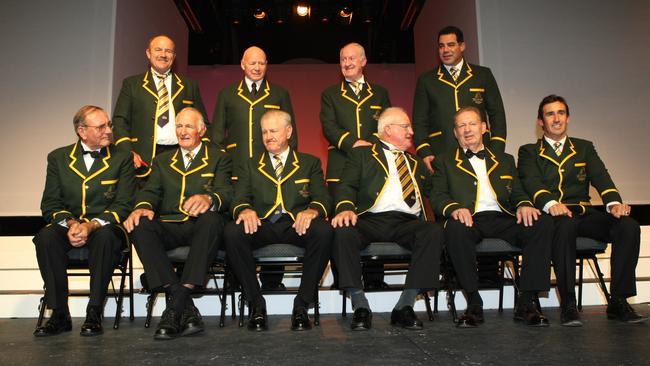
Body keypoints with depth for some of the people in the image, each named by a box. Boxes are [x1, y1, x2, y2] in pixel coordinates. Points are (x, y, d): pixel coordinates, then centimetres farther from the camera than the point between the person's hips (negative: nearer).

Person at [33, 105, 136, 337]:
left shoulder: (122, 158, 3)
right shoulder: (58, 158, 10)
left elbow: (123, 206, -5)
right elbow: (50, 204, 4)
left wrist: (91, 225, -20)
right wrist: (70, 223, -16)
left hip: (104, 228, -2)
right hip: (68, 227, 2)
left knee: (105, 236, -36)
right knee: (45, 237, -29)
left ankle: (94, 313, -24)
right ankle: (59, 314, -18)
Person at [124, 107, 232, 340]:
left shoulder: (219, 159, 13)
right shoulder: (162, 161, 24)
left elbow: (225, 194, -4)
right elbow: (150, 191, 9)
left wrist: (208, 199, -30)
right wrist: (143, 207, -17)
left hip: (200, 227, -3)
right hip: (169, 227, 3)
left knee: (212, 219, -37)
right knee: (140, 224, -28)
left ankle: (175, 307, -35)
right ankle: (185, 305, -31)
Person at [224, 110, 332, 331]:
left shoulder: (310, 163, 19)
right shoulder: (250, 166, 22)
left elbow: (323, 199, 6)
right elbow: (239, 199, 9)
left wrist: (312, 211, -19)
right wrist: (244, 210, -17)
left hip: (296, 225, -1)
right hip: (260, 225, 1)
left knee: (323, 231, -33)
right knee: (232, 232, -31)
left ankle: (302, 304, -19)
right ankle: (256, 303, -16)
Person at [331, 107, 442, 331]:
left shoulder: (416, 163, 31)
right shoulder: (362, 154, 18)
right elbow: (347, 185, 2)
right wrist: (346, 208, -17)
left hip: (407, 223, 3)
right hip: (370, 220, -2)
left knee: (434, 232, -28)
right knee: (343, 231, -33)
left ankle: (405, 306, -22)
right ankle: (360, 306, -21)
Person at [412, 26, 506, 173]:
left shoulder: (483, 75, 12)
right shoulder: (426, 80, 10)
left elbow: (497, 114, 11)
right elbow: (419, 121, 8)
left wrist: (496, 151, 0)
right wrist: (424, 153, -6)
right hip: (440, 157, -1)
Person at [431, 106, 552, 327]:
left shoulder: (505, 160, 29)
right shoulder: (445, 162, 20)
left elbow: (517, 192, 19)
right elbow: (437, 196, 6)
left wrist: (524, 204, -7)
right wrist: (454, 208, -17)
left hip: (502, 219, 3)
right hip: (469, 219, -2)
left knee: (543, 223, -25)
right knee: (456, 228, -38)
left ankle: (526, 303, -19)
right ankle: (474, 304, -24)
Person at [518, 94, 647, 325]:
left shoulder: (584, 148, 23)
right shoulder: (529, 152, 13)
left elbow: (600, 177, 5)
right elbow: (531, 182, -7)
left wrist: (614, 203, -17)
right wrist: (550, 203, -29)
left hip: (583, 213, 4)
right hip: (551, 215, -3)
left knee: (629, 226, -24)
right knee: (565, 226, -38)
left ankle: (618, 302, -15)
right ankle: (568, 304, -29)